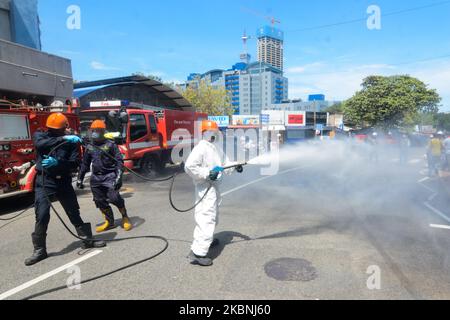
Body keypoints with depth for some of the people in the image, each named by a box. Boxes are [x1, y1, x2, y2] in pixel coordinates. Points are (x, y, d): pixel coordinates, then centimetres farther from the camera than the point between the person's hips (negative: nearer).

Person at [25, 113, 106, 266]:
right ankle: (39, 250, 10)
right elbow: (41, 144, -25)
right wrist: (63, 139, -35)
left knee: (74, 212, 8)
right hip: (44, 182, -1)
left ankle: (87, 240, 21)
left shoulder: (71, 142, -2)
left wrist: (57, 163, -27)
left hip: (64, 183, 1)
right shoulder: (39, 136, 0)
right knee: (42, 215, -5)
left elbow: (74, 165, -10)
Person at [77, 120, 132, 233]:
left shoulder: (110, 145, -2)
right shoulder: (89, 147, 14)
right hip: (96, 177, 6)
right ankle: (109, 222, 18)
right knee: (100, 201, 5)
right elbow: (85, 164, 22)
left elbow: (119, 161, -6)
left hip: (109, 176, -5)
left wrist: (118, 177, -16)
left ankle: (125, 218, 5)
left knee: (114, 198, -16)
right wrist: (80, 179, 19)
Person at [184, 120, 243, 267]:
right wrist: (207, 173, -25)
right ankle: (198, 252, -14)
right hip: (205, 187, -10)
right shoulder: (201, 148, -16)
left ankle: (207, 239, 44)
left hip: (214, 186, 10)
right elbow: (189, 167, -24)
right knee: (207, 217, -15)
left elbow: (224, 163, 15)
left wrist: (235, 167, -5)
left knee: (212, 215, 24)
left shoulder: (216, 148, 14)